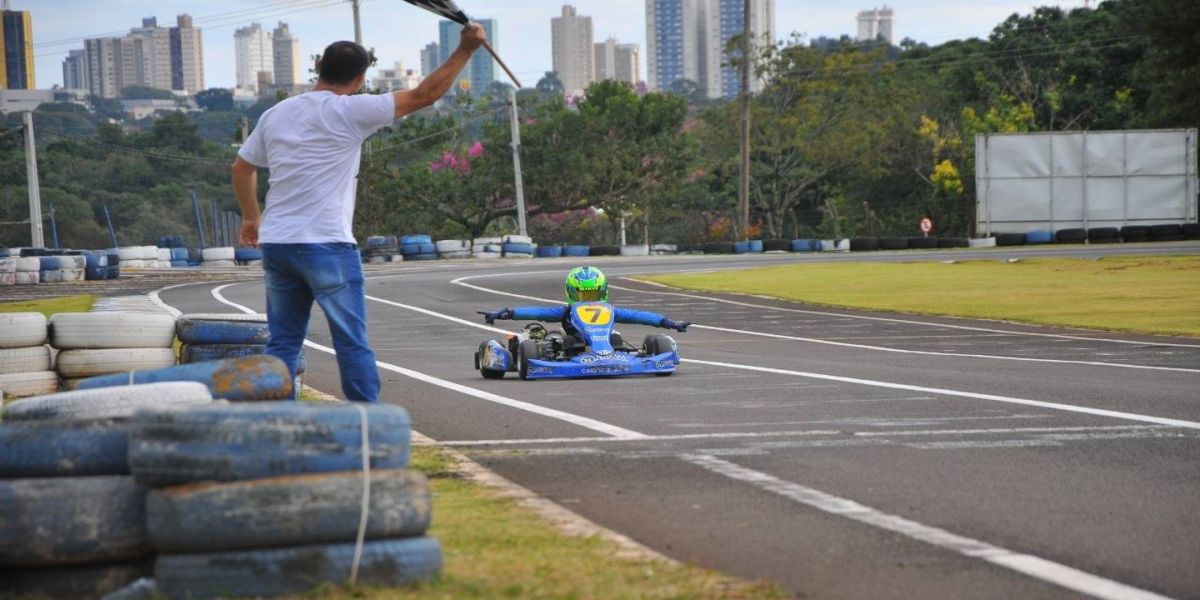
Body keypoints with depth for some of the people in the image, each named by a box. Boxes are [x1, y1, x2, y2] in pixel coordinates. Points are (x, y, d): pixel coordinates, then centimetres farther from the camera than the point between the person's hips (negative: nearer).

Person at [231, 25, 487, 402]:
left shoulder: (275, 114, 12)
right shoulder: (350, 111, -7)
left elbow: (242, 168, 22)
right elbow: (424, 95, -7)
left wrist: (251, 217, 36)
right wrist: (465, 49, 0)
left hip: (275, 244, 6)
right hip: (326, 244, -6)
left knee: (283, 343, 11)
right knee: (352, 343, 0)